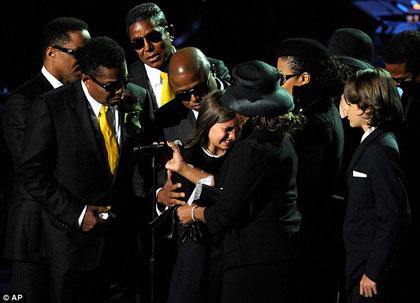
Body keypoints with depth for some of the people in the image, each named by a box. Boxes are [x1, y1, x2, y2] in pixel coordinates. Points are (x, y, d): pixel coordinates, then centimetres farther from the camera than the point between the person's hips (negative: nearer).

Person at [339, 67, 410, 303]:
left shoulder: (381, 150, -18)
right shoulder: (372, 143, 11)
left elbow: (395, 217, -21)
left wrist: (373, 272, -19)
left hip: (371, 263, -9)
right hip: (360, 260, 9)